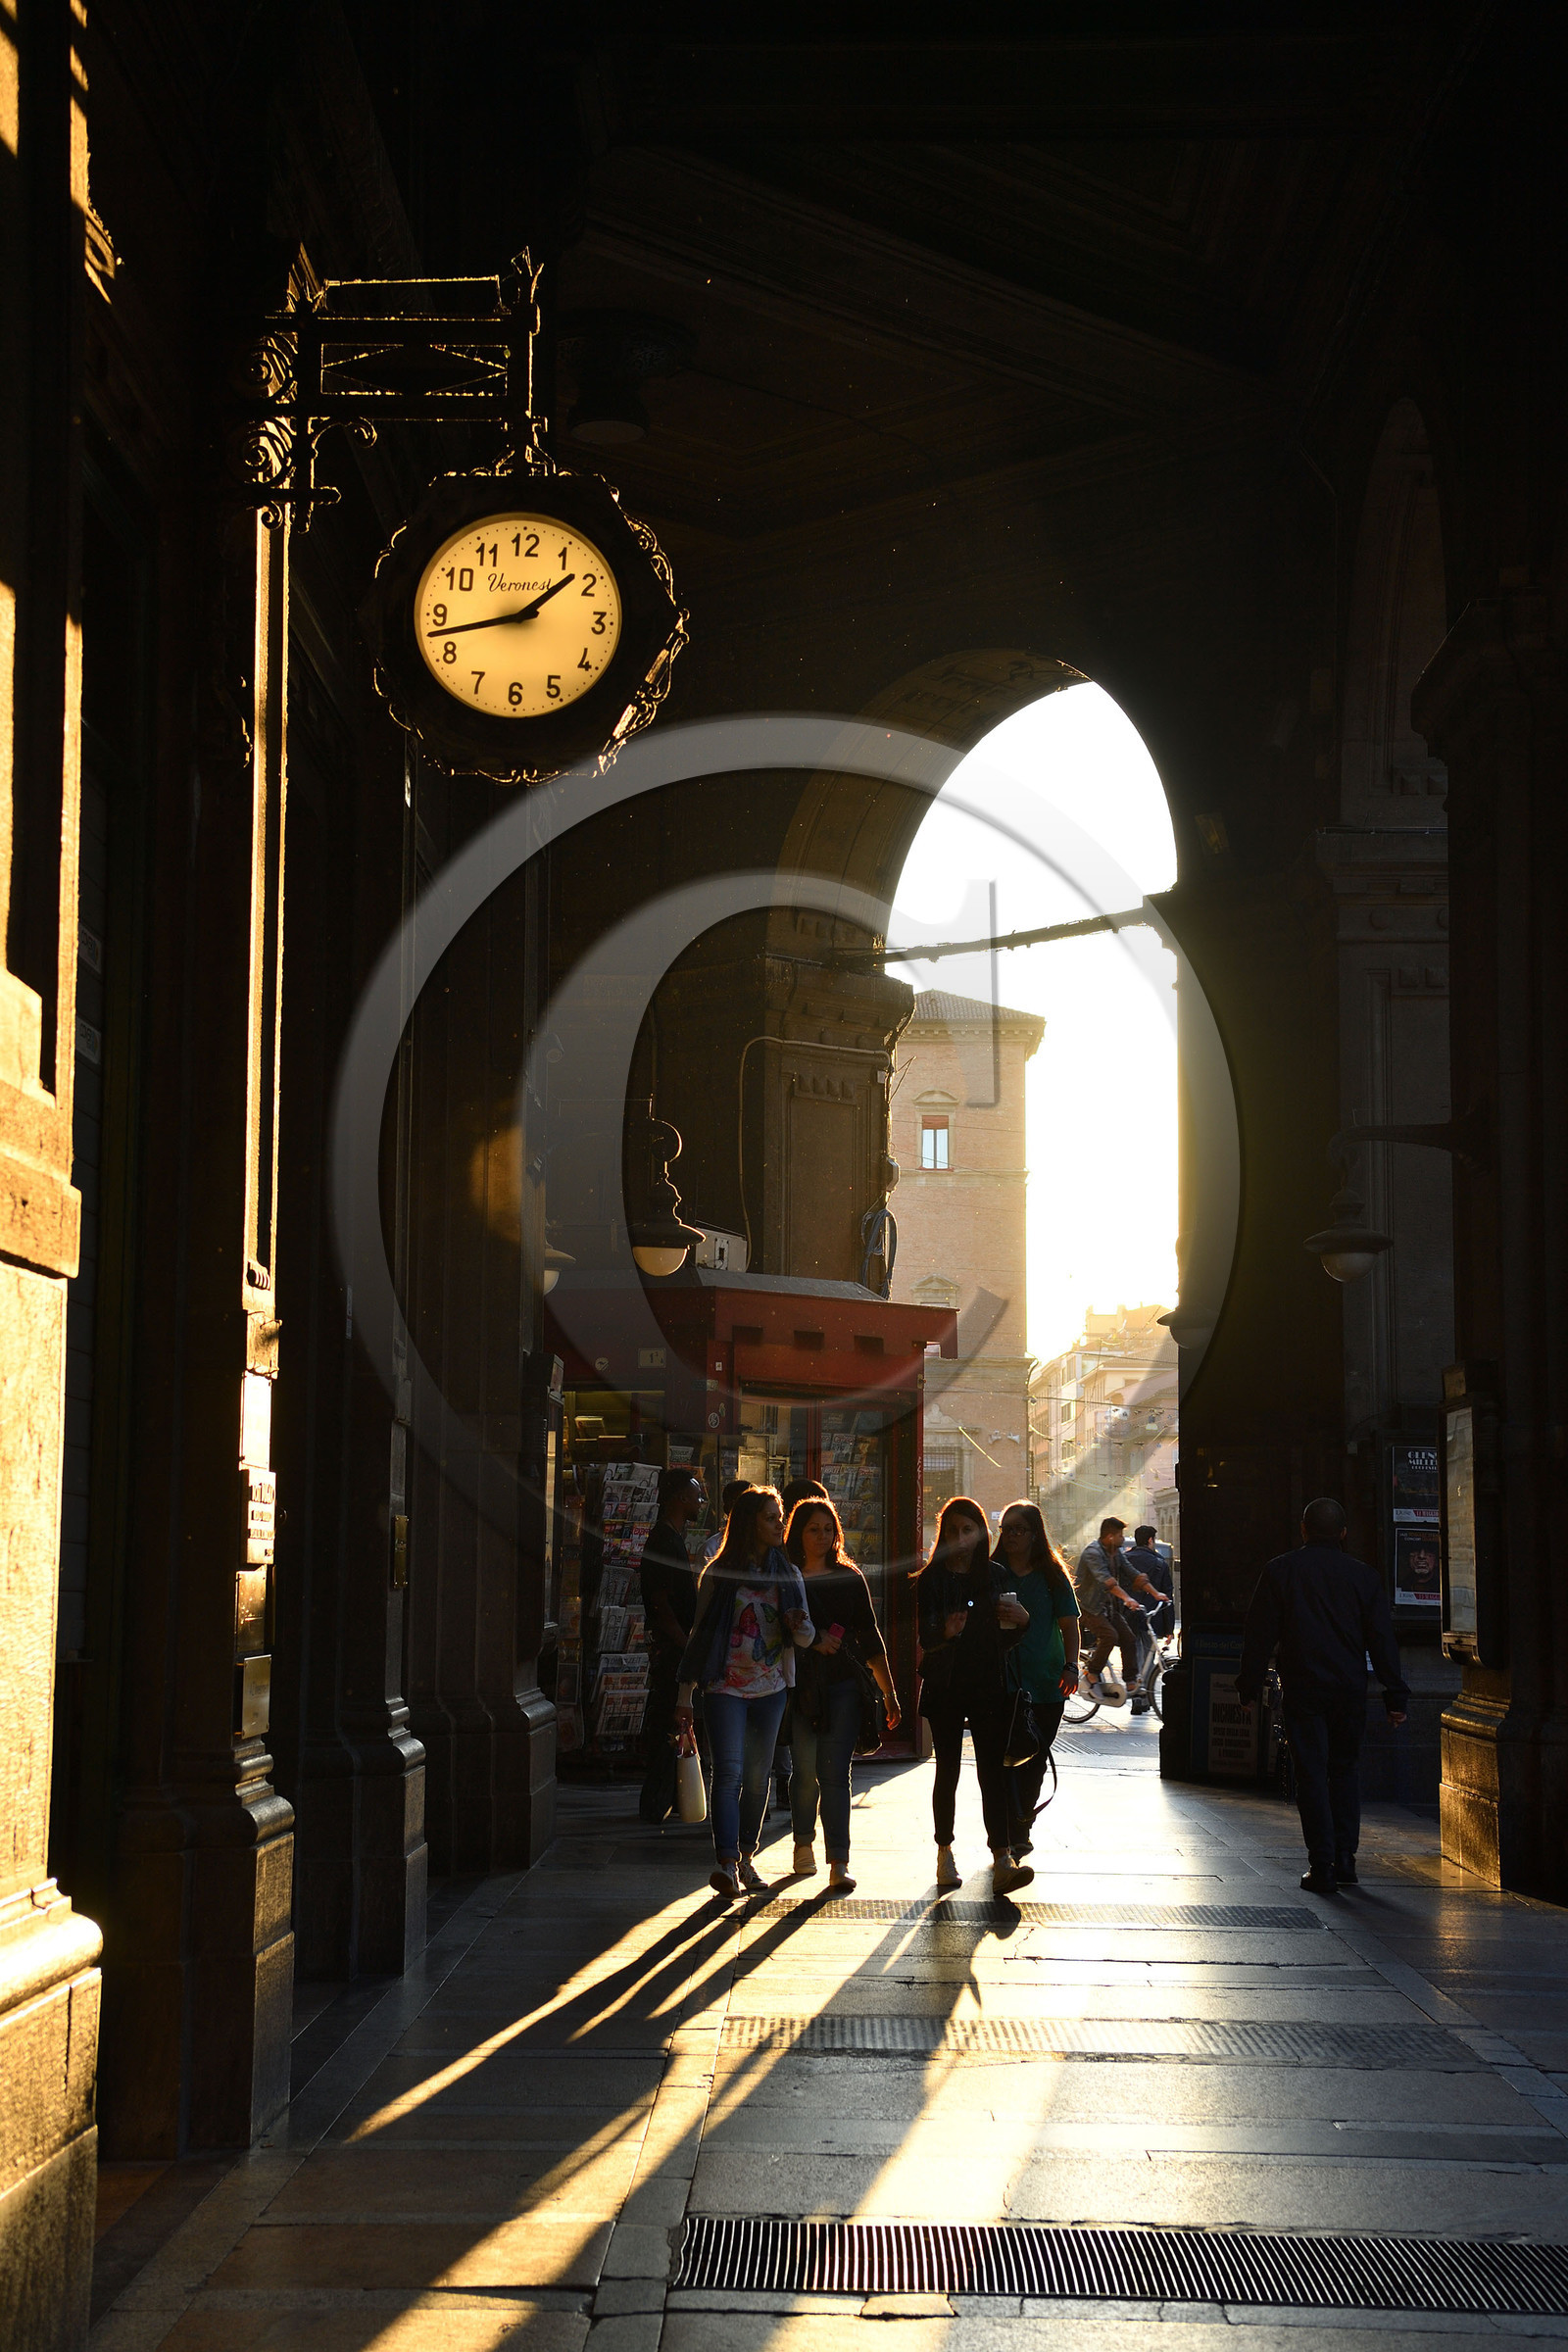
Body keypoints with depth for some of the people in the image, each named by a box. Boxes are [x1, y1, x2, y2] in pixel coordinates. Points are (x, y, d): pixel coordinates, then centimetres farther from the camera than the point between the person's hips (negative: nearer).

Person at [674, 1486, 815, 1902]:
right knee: (728, 1773, -15)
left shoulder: (788, 1574, 9)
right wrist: (685, 1695, 2)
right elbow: (700, 1633, 3)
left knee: (758, 1776, 8)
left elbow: (805, 1636, 7)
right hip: (726, 1687, -3)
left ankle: (746, 1859, 18)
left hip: (771, 1689, 4)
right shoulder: (719, 1574, 0)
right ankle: (726, 1863, -24)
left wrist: (801, 1628, -18)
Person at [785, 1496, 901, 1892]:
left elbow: (870, 1637, 12)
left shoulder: (849, 1578, 10)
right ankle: (804, 1843, 27)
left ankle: (839, 1862, -11)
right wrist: (813, 1639, -13)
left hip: (843, 1685, 1)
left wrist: (889, 1692, 11)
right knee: (806, 1772, 3)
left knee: (835, 1774, -7)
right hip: (800, 1685, -1)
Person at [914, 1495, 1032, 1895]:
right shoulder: (931, 1580, 1)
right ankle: (945, 1854, 19)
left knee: (993, 1771, -8)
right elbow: (924, 1639, -8)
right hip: (945, 1687, -1)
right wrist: (945, 1632, -29)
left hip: (989, 1687, 1)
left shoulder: (996, 1577, 9)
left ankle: (1002, 1860, -15)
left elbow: (1006, 1639, 12)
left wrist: (1022, 1620, -8)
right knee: (947, 1771, 4)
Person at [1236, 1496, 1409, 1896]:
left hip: (1302, 1690, -2)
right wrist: (1396, 1695, 7)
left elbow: (1260, 1634, 0)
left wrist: (1250, 1685, 8)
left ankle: (1322, 1867, -2)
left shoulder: (1280, 1571, -1)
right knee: (1346, 1769, 16)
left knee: (1311, 1775, 1)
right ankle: (1344, 1859, 13)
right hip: (1350, 1690, 2)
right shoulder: (1364, 1576, 2)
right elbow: (1383, 1640, 3)